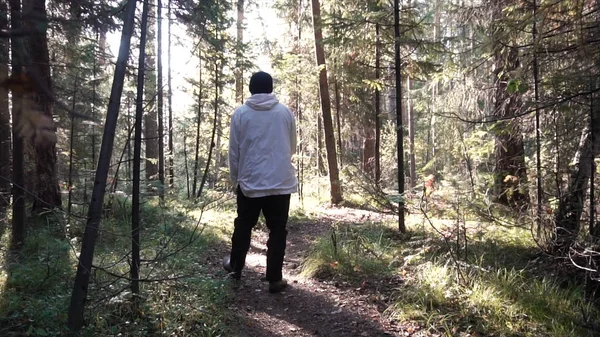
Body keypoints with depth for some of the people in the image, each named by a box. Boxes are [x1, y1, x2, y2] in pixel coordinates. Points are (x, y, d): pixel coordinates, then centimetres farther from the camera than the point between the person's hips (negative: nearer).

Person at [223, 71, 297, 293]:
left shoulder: (240, 114, -2)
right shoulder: (285, 112, 1)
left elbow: (234, 152, 1)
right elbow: (292, 147, 10)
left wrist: (235, 179, 14)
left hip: (250, 181, 0)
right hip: (281, 181, 0)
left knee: (243, 227, 19)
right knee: (277, 230, 9)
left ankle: (235, 266, 36)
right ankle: (274, 278, 11)